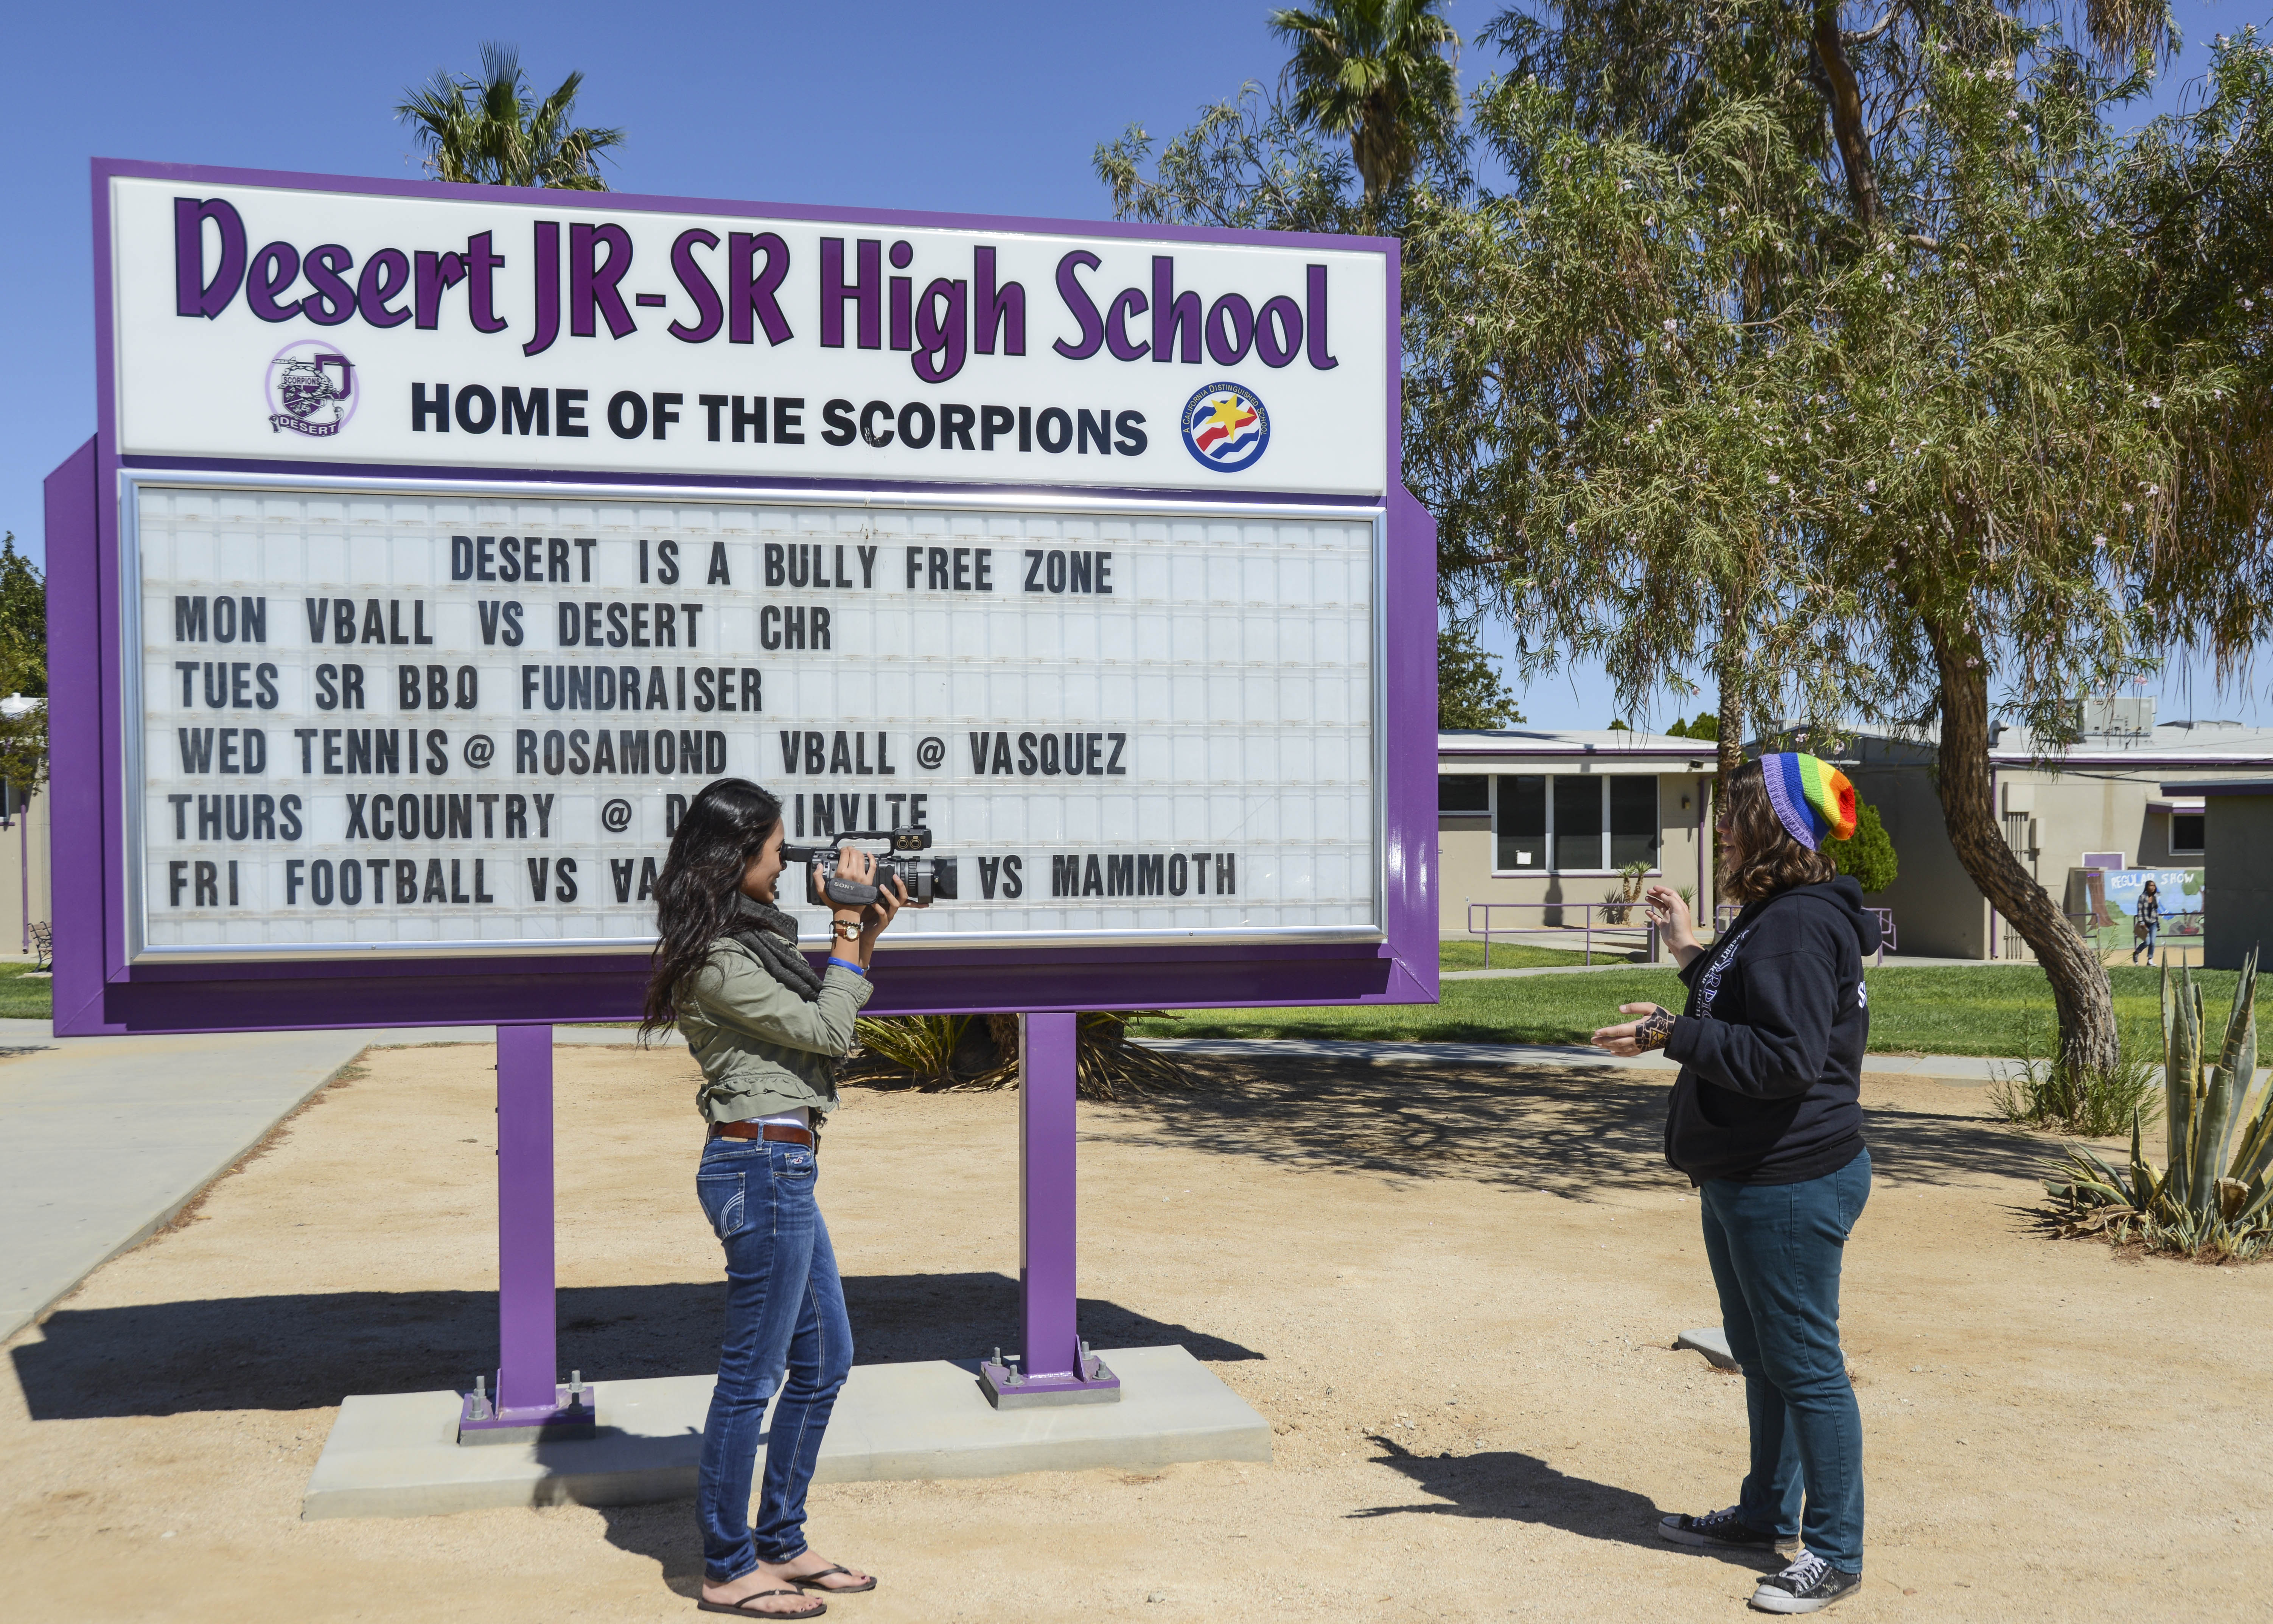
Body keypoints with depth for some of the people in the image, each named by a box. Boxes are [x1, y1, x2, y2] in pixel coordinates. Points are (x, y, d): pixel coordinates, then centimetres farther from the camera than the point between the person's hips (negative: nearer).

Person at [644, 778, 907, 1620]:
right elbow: (827, 1030, -13)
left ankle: (781, 1543, 28)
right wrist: (849, 933, -6)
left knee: (824, 1360, 17)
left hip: (783, 1170, 10)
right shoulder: (719, 961, -17)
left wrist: (863, 937, 9)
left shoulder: (748, 937, 13)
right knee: (752, 1373, 1)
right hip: (763, 1165, -10)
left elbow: (819, 1022, 17)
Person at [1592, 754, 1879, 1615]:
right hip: (1744, 1179, 11)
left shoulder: (1801, 927, -21)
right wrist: (1693, 955, 20)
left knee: (1805, 1365, 0)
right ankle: (1767, 1517, 36)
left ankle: (1835, 1552, 13)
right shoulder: (1770, 915, 12)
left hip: (1791, 1186, -11)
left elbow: (1786, 1058, -27)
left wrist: (1676, 1036, -29)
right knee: (1760, 1355, 21)